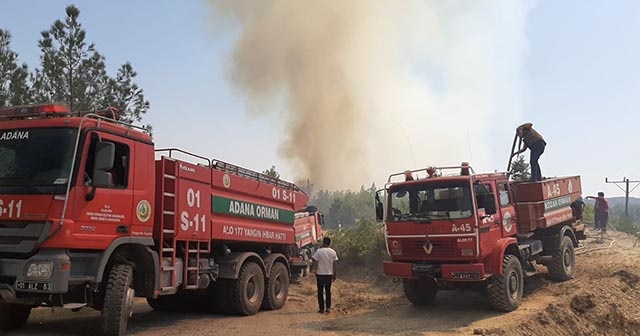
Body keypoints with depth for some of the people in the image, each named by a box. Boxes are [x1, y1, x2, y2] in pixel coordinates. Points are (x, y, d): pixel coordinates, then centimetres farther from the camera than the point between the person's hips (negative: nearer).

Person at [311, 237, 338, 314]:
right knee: (328, 291, 13)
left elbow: (314, 262, -10)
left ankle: (321, 308, 4)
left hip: (320, 274, -3)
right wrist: (334, 275, 10)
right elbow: (335, 265, 2)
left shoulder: (319, 251, -9)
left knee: (320, 291, 5)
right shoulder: (333, 252, 1)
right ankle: (328, 308, 11)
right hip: (329, 275, 3)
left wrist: (313, 269, 7)